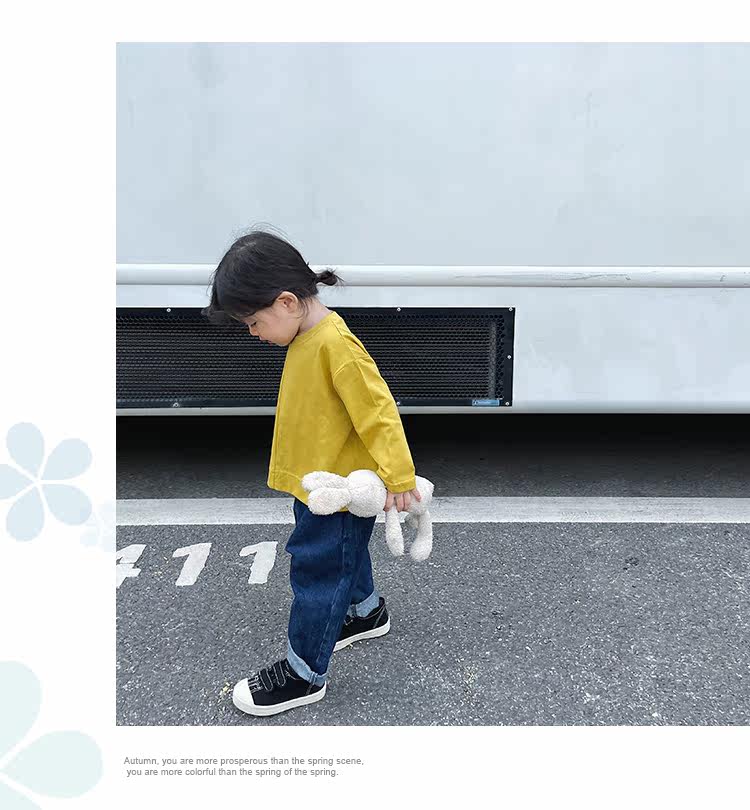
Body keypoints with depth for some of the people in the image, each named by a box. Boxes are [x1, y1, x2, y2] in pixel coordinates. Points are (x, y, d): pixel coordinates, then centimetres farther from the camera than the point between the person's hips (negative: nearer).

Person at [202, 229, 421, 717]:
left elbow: (378, 410, -27)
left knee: (317, 570, 3)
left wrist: (399, 477, -25)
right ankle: (366, 613, 50)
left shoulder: (336, 344, -27)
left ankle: (305, 674, 20)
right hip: (317, 483, 9)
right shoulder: (306, 337, 4)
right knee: (343, 556, 26)